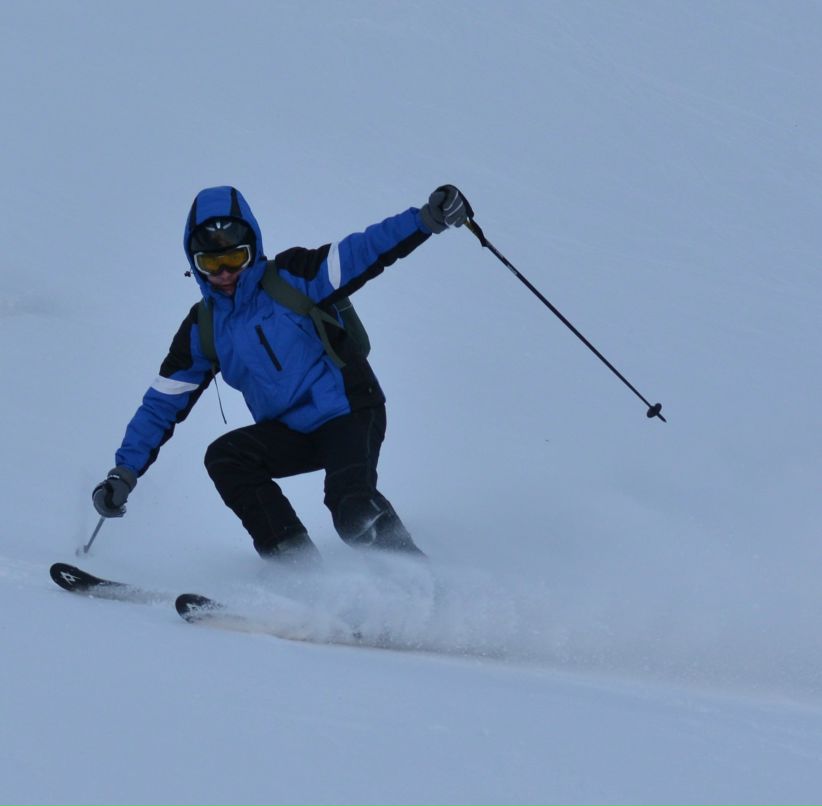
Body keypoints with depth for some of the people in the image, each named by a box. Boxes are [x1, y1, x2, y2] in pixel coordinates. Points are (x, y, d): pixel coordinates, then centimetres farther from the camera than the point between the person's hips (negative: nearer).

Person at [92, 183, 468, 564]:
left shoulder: (290, 278, -7)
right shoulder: (202, 330, 7)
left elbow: (364, 251, -17)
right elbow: (163, 403, 9)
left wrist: (427, 219, -34)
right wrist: (125, 471, 1)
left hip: (350, 414, -6)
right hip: (293, 431, 6)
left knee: (356, 516, -30)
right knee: (223, 457, -20)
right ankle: (298, 567, -18)